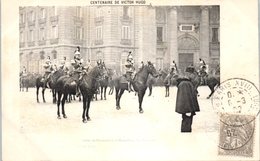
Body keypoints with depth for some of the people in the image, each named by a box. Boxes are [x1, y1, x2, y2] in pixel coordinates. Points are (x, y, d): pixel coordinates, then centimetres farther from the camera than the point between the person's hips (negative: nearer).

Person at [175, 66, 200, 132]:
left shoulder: (189, 83, 16)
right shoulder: (184, 84, -18)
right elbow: (185, 98, -24)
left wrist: (193, 110, 25)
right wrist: (188, 110, -25)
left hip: (189, 109, 11)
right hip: (187, 110, -11)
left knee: (188, 126, 16)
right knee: (186, 127, -6)